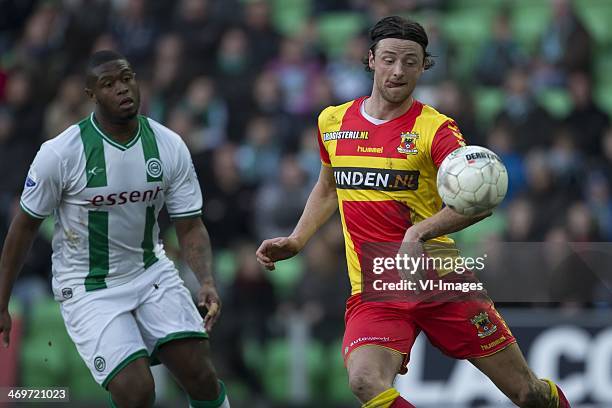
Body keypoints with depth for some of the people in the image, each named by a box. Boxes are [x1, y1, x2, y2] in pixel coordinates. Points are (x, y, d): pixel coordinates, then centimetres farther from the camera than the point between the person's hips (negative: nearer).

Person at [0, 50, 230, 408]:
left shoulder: (170, 147, -7)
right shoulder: (61, 153, -17)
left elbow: (190, 227, -2)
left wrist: (208, 281, -20)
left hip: (152, 272, 4)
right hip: (89, 288, -4)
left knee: (201, 375, -10)